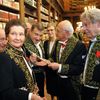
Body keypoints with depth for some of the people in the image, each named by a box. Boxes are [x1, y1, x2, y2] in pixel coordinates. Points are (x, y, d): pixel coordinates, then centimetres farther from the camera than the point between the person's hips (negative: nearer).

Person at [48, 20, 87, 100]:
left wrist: (60, 67, -27)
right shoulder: (58, 43, 2)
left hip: (71, 84, -6)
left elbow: (79, 68, -25)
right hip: (59, 82, 6)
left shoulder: (79, 45, -20)